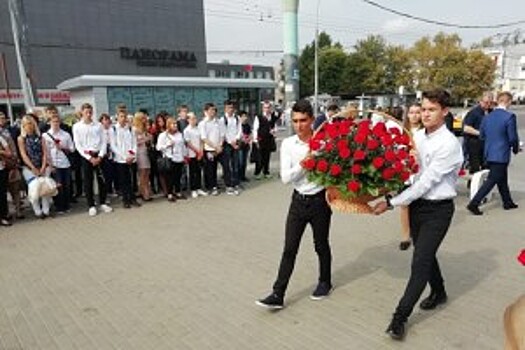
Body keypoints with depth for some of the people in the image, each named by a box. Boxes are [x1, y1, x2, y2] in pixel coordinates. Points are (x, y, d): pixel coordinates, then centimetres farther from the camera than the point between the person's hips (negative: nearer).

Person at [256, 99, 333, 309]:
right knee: (289, 248, 3)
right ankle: (277, 295, 10)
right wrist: (304, 162, -20)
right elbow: (286, 177, -10)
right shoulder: (288, 144, -4)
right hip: (299, 201, 2)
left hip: (319, 200, -1)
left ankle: (325, 282, 40)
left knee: (321, 245, 16)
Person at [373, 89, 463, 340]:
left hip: (437, 209, -7)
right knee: (425, 253, 22)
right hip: (416, 204, 7)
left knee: (420, 261, -5)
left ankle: (400, 317, 5)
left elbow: (426, 182, -22)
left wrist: (392, 203, -23)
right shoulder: (417, 136, 2)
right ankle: (438, 293, 48)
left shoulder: (449, 144, -18)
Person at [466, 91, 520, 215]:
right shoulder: (509, 116, -16)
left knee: (502, 179, 21)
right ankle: (474, 203, -5)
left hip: (489, 154, 7)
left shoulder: (487, 117, 3)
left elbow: (481, 136, 9)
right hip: (501, 155, -7)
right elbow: (513, 138, -14)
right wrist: (516, 148, 5)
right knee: (491, 180, -1)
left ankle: (508, 202, 34)